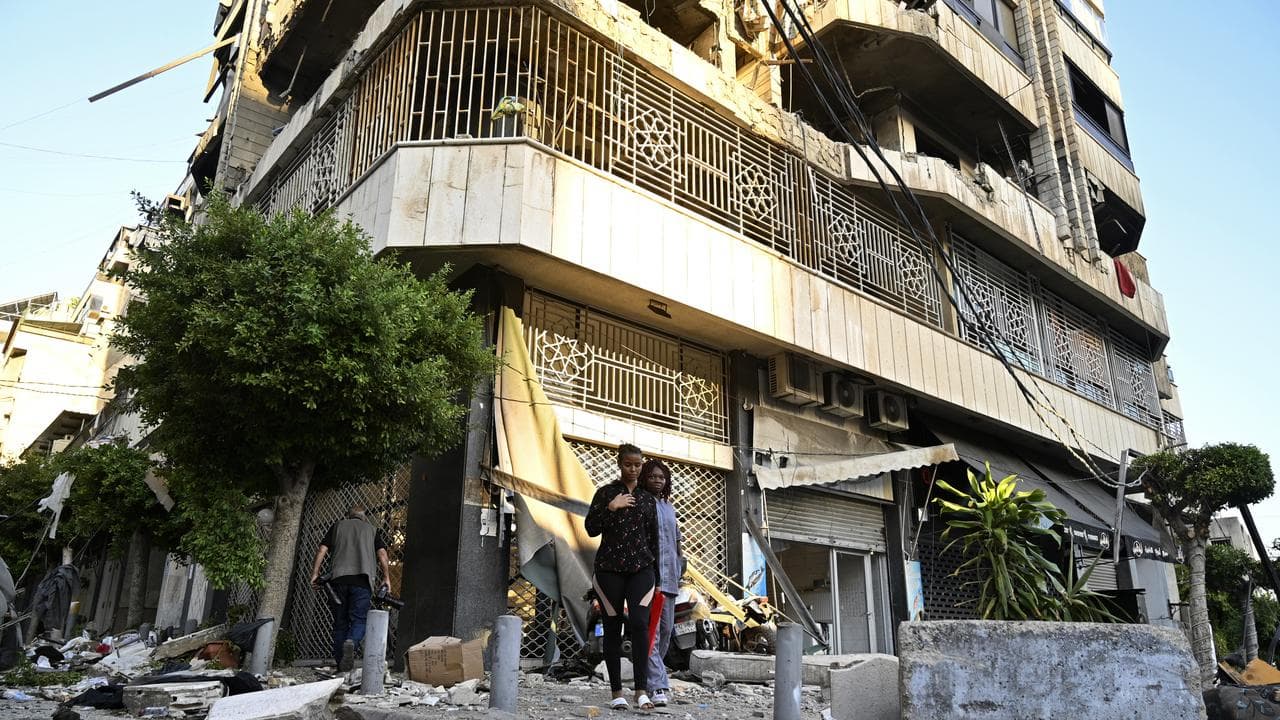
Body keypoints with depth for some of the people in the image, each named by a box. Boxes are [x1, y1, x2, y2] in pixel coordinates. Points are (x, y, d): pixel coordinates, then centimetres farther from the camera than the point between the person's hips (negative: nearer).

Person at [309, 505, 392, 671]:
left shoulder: (337, 526, 21)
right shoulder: (371, 529, 20)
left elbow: (322, 550, 10)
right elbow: (382, 553, 7)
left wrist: (315, 573, 11)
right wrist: (386, 578, 9)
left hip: (338, 578, 1)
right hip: (362, 578, -1)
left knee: (340, 622, 8)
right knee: (359, 619, 0)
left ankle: (340, 664, 6)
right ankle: (351, 642, -30)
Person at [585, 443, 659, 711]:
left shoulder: (648, 498, 13)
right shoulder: (606, 492, 5)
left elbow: (653, 538, 15)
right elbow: (591, 528, -1)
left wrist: (655, 573, 13)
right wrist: (611, 507, -13)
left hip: (641, 568, 1)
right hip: (609, 568, -1)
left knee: (639, 623, -15)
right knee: (612, 628, 2)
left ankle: (642, 690, -14)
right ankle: (616, 692, 10)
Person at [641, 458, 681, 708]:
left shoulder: (669, 507, 17)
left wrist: (678, 573, 16)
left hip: (668, 575, 7)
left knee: (666, 629, 12)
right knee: (651, 630, -11)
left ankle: (654, 676, 26)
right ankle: (658, 686, -13)